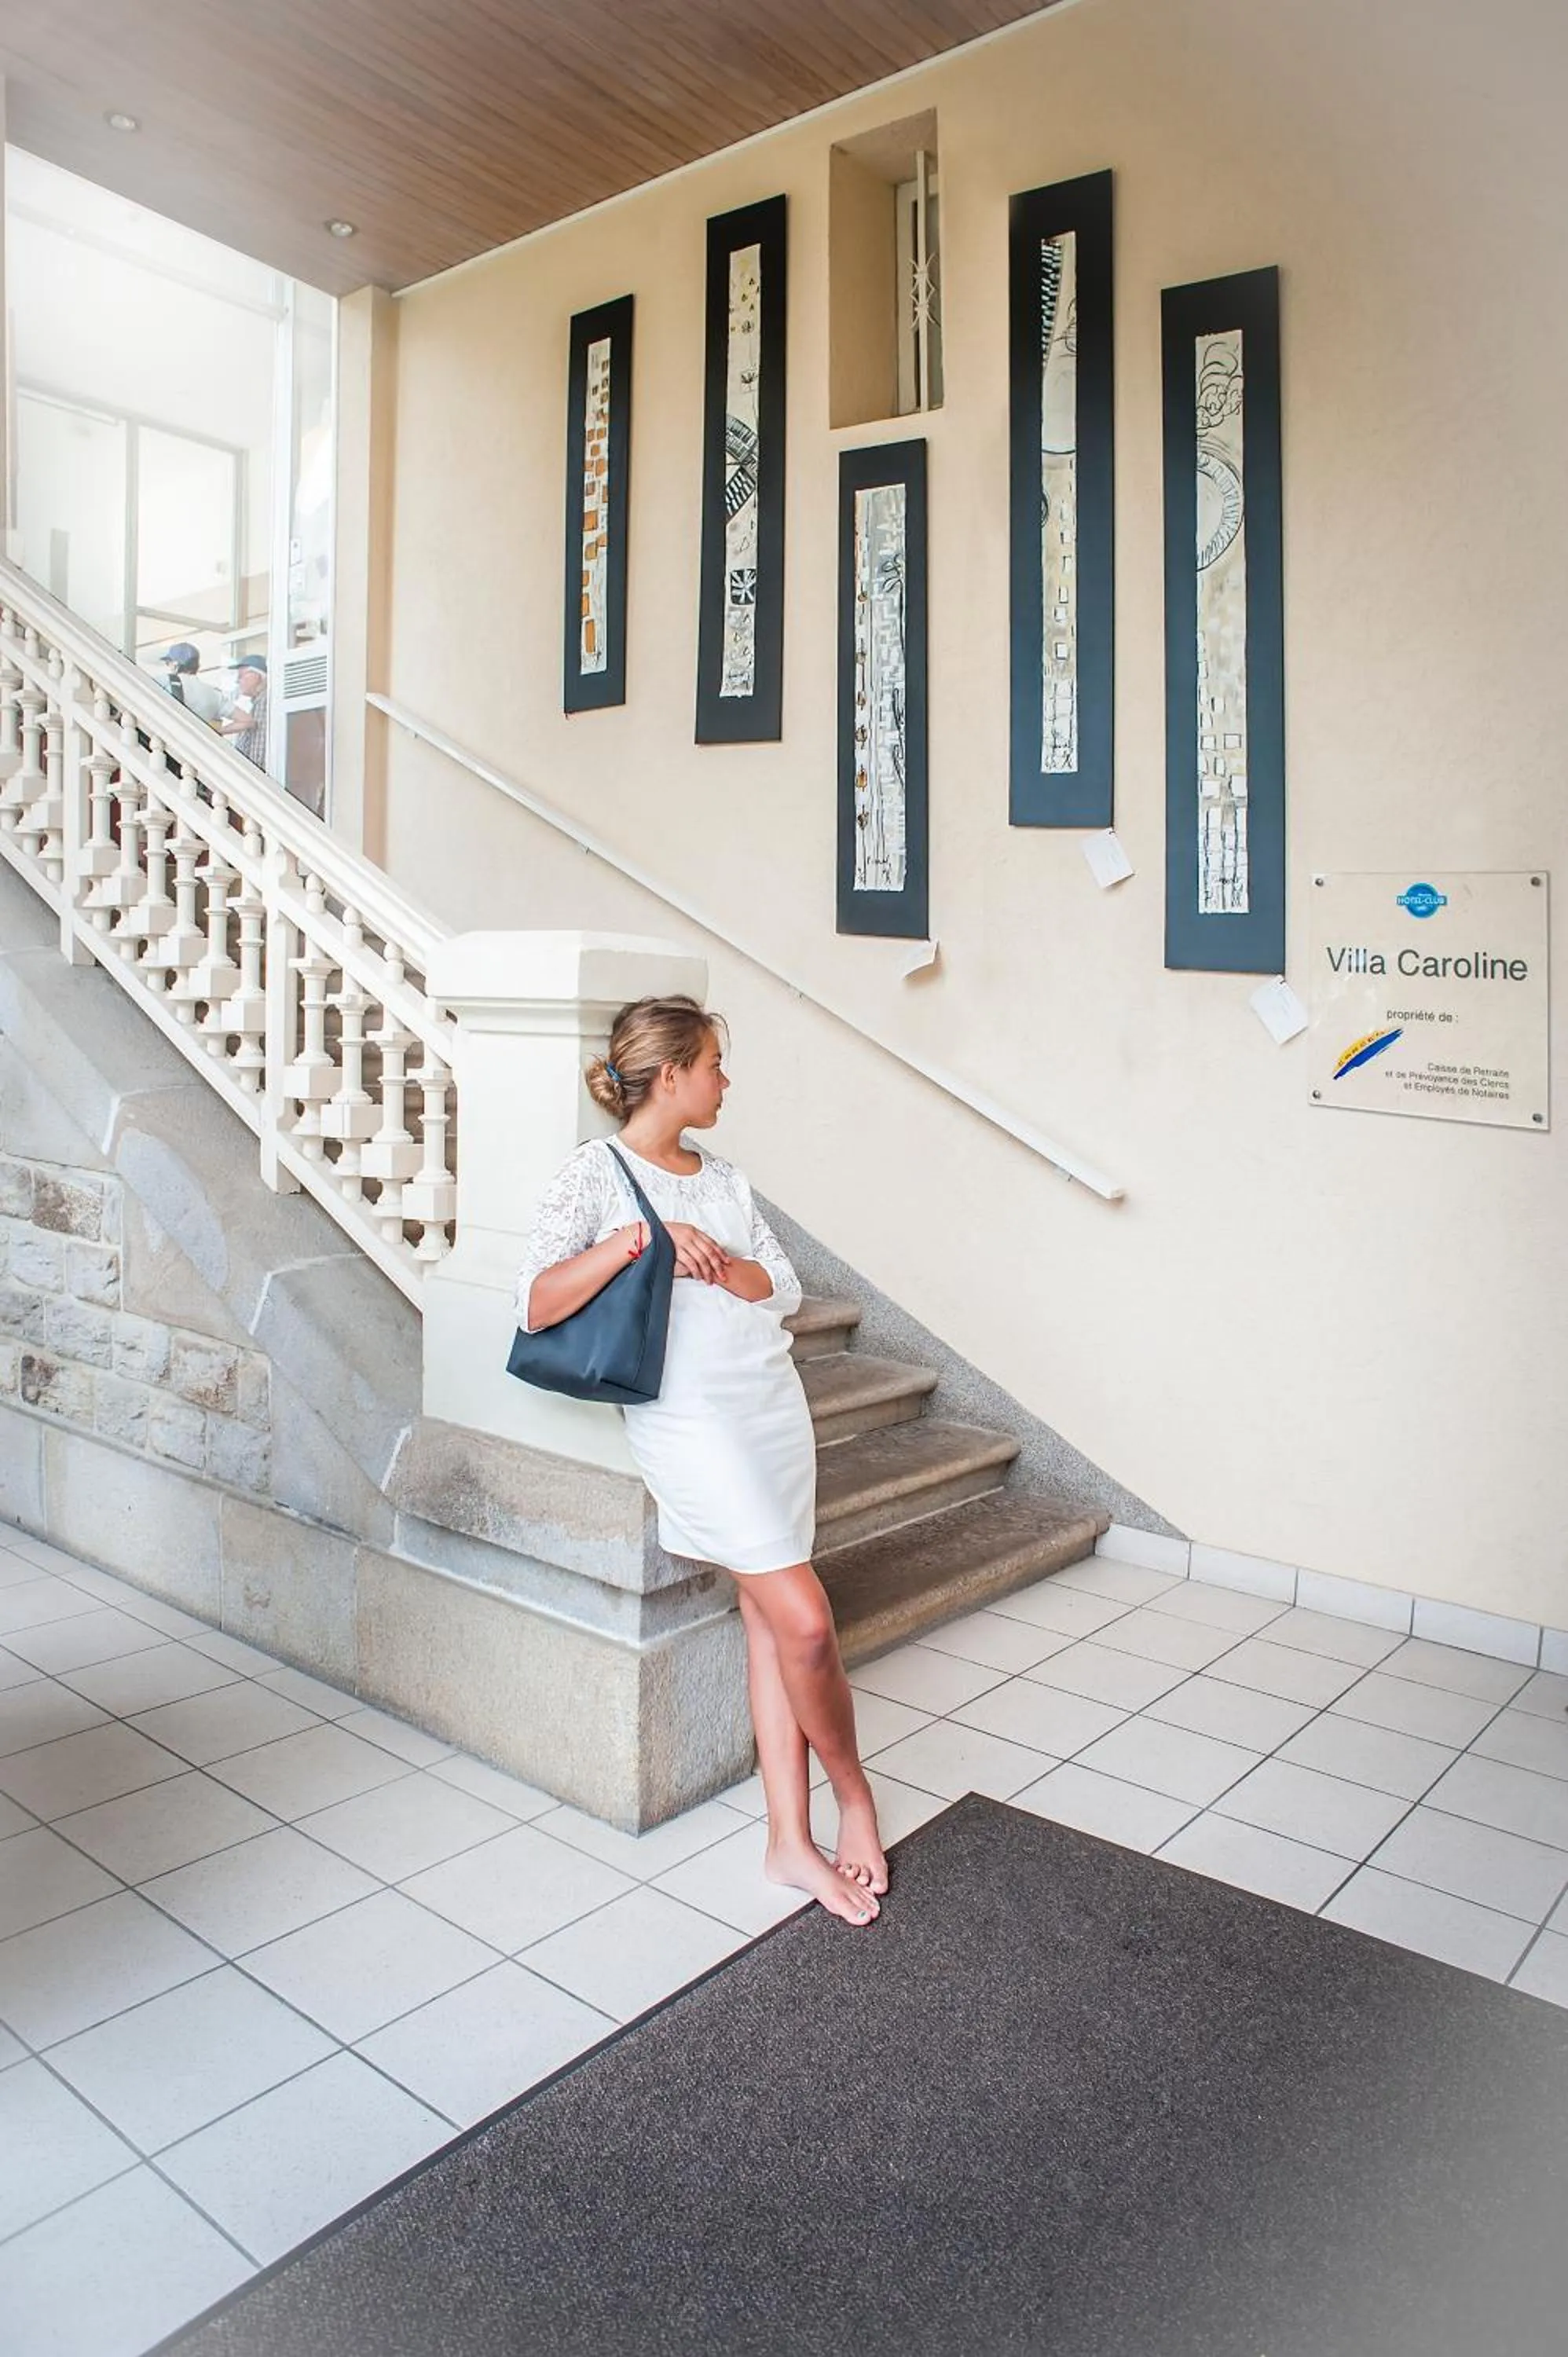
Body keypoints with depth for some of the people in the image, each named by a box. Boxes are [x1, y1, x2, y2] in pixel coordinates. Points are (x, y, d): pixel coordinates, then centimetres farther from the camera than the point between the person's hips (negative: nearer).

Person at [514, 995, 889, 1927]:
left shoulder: (725, 1178, 14)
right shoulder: (596, 1173, -6)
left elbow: (786, 1288, 10)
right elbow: (536, 1306, -15)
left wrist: (716, 1263, -9)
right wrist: (637, 1238, -25)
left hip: (773, 1405, 6)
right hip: (688, 1421, -6)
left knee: (772, 1620, 5)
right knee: (805, 1620, -8)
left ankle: (792, 1839, 15)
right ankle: (854, 1790, 18)